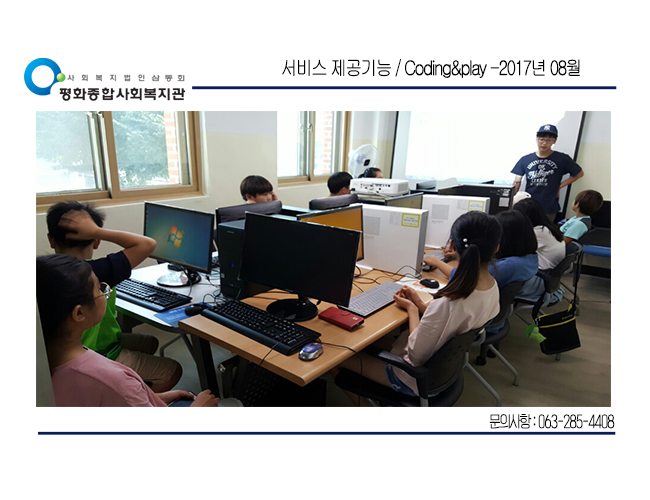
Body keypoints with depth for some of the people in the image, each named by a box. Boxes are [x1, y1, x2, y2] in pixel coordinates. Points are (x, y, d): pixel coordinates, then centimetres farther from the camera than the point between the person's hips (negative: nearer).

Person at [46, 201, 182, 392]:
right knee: (173, 370, 6)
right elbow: (148, 244, -34)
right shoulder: (94, 272, -32)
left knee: (150, 342, 26)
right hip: (101, 359, -8)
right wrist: (96, 231, -31)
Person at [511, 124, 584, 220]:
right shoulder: (525, 160, 2)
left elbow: (579, 173, 10)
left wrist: (559, 186, 2)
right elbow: (517, 183, 0)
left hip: (549, 210, -2)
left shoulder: (562, 159, -2)